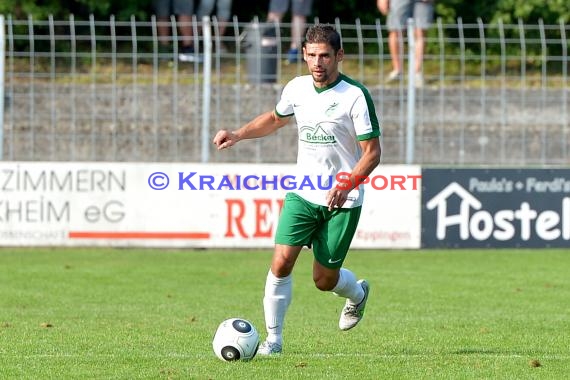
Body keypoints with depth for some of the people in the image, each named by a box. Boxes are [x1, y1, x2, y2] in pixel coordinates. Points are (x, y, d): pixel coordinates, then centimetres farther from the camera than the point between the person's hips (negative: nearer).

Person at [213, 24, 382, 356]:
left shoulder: (356, 95, -14)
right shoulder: (297, 89, 2)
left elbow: (372, 152, -14)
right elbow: (276, 119, 24)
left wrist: (346, 185, -29)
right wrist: (238, 135, 10)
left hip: (343, 202, -4)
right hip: (302, 194, 4)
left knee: (324, 279, 4)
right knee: (281, 263, -13)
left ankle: (358, 293, 40)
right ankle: (274, 340, -1)